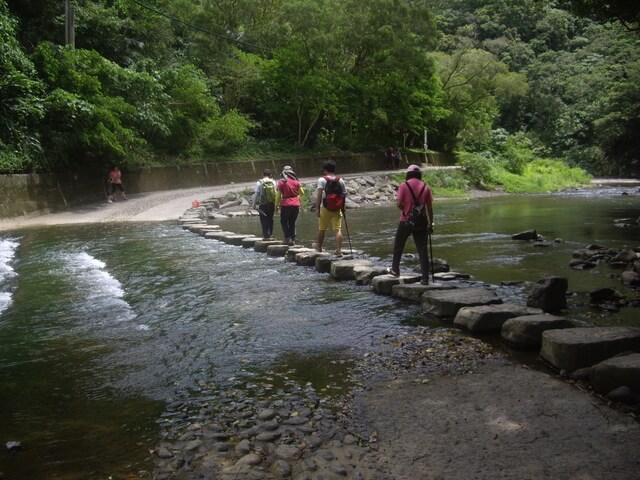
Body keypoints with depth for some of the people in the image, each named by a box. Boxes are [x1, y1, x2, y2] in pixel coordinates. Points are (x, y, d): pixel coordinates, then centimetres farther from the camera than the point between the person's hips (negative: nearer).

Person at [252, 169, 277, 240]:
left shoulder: (259, 183, -7)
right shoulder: (273, 182, 2)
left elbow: (256, 194, -7)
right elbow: (276, 193, 4)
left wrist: (254, 204, 2)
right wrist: (276, 204, 11)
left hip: (263, 205, -3)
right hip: (272, 204, 3)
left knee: (264, 220, 2)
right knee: (270, 220, 15)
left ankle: (266, 236, -1)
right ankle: (270, 235, 17)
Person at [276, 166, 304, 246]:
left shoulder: (281, 182, -5)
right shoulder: (296, 181, 5)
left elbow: (278, 195, -6)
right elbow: (302, 193, 11)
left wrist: (277, 204, 4)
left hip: (286, 204, -4)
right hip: (296, 204, 4)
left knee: (283, 221, 11)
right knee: (292, 222, 15)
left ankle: (288, 237, -2)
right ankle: (293, 239, 11)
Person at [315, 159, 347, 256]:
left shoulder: (322, 180, -5)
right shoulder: (340, 180, 5)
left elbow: (319, 195, -12)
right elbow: (344, 194, 6)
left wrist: (317, 208, -10)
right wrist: (342, 207, 15)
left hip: (325, 208, -2)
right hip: (337, 209, 2)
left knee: (322, 229, 15)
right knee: (338, 229, -2)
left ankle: (319, 247, 33)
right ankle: (339, 250, -12)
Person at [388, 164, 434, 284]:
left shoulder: (404, 186, -6)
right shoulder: (425, 187, 1)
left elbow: (399, 203, -13)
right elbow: (430, 207, 1)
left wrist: (406, 210, 7)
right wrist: (430, 223, 8)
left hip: (406, 221, -2)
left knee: (398, 246, 19)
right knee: (423, 250, 3)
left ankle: (395, 269, 29)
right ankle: (425, 278, 2)